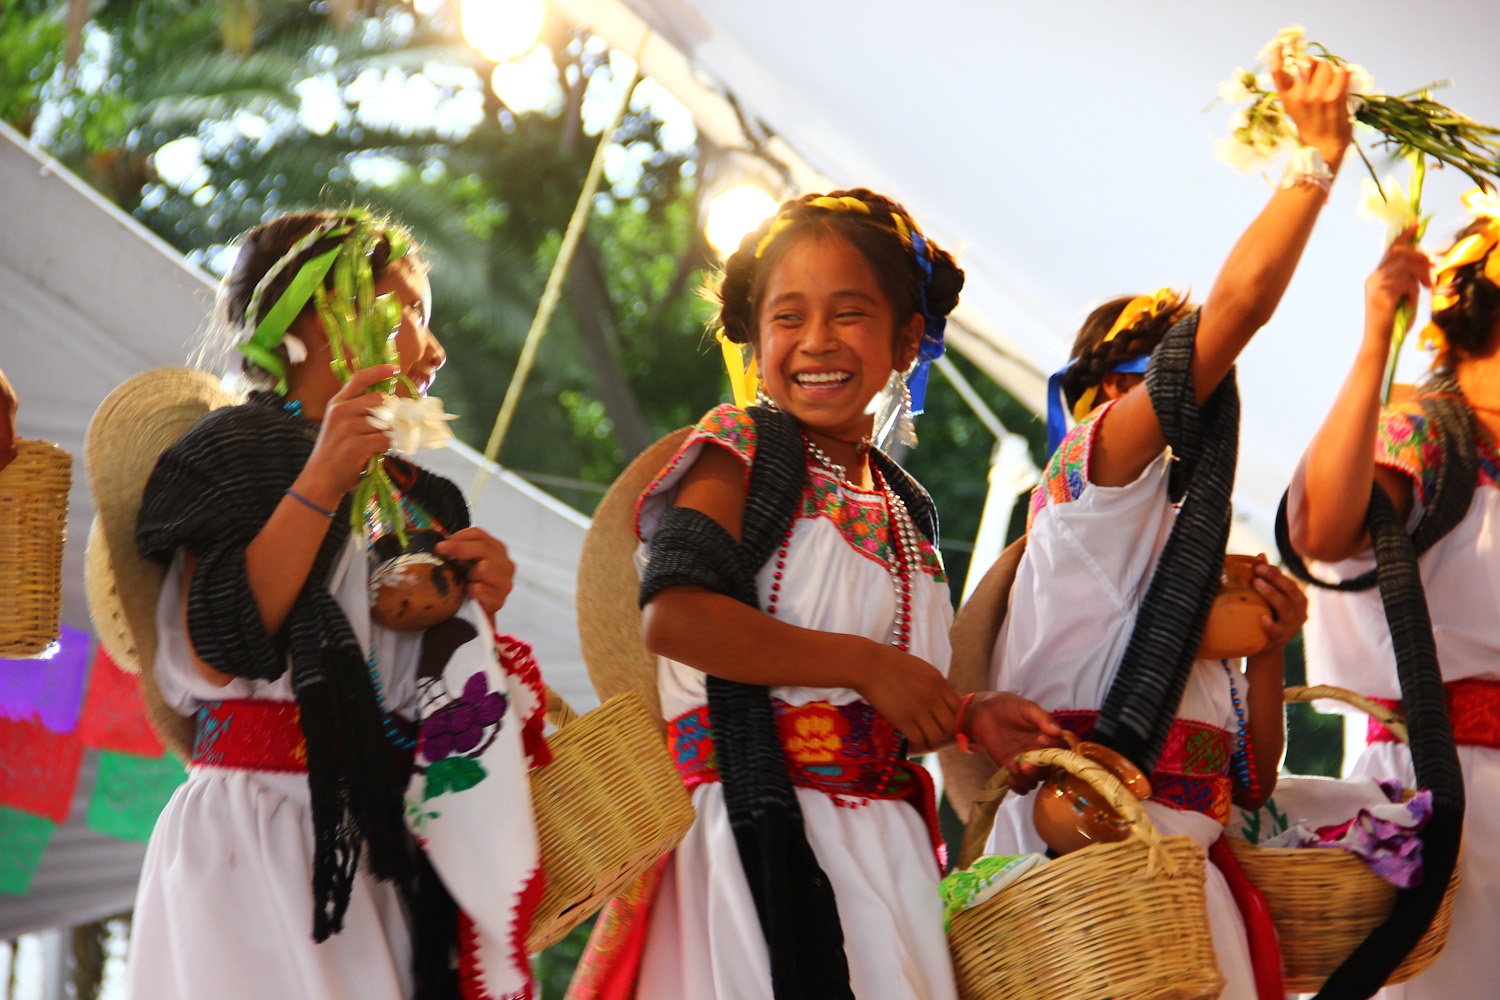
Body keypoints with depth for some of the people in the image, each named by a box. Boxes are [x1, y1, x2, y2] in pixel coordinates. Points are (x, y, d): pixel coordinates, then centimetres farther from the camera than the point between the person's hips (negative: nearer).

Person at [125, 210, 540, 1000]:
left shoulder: (421, 499, 19)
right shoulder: (239, 447, -1)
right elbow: (215, 653, -15)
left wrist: (482, 610, 2)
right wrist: (320, 484, -17)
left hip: (392, 854, 6)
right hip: (261, 837, -6)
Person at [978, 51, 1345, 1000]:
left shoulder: (1184, 546, 26)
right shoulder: (1094, 466, 5)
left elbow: (1250, 785, 25)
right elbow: (1238, 304, -7)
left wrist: (1268, 647, 12)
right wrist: (1317, 151, 2)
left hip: (1187, 868, 8)